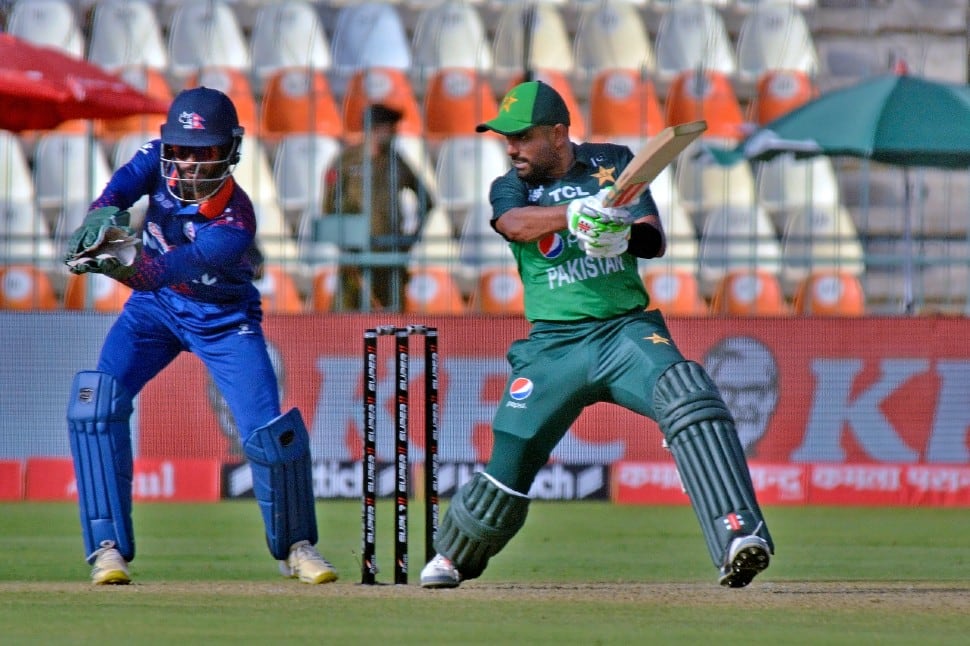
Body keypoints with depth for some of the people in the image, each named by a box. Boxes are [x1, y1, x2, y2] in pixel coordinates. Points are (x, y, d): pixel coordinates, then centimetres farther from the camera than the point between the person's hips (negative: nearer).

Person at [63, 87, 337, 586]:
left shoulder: (233, 224, -32)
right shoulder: (162, 156, -17)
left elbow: (171, 268, -44)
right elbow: (124, 183, -31)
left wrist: (127, 270, -64)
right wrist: (101, 215, -54)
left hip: (221, 319, -4)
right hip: (155, 305, 4)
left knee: (269, 432, -13)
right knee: (96, 402, -18)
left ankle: (294, 546, 14)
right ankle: (108, 545, -12)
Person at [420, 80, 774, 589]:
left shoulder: (613, 164, 8)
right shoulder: (510, 188, 7)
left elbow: (655, 242, -1)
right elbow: (516, 224, -17)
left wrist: (623, 235, -24)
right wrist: (574, 213, -36)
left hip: (627, 328, -1)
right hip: (553, 343, 1)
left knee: (686, 395, -29)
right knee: (508, 468, 1)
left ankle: (735, 537, -40)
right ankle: (452, 557, 32)